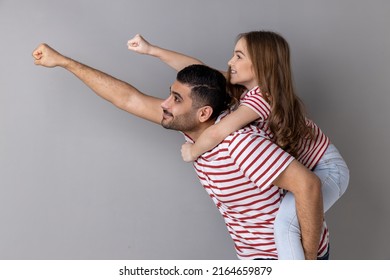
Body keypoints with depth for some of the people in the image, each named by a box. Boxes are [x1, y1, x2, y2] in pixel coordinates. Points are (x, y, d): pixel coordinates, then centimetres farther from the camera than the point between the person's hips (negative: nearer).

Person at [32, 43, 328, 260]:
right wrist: (64, 61, 4)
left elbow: (307, 184, -34)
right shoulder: (197, 129, -5)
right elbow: (128, 98, 0)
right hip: (261, 254, 8)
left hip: (284, 256, -8)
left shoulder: (240, 142, -31)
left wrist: (309, 260, -26)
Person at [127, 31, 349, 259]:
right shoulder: (248, 86, -5)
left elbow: (216, 133, -41)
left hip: (328, 169, -10)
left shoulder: (262, 97, -30)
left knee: (285, 222, -32)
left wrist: (192, 152, -21)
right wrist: (151, 49, -5)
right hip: (299, 168, 10)